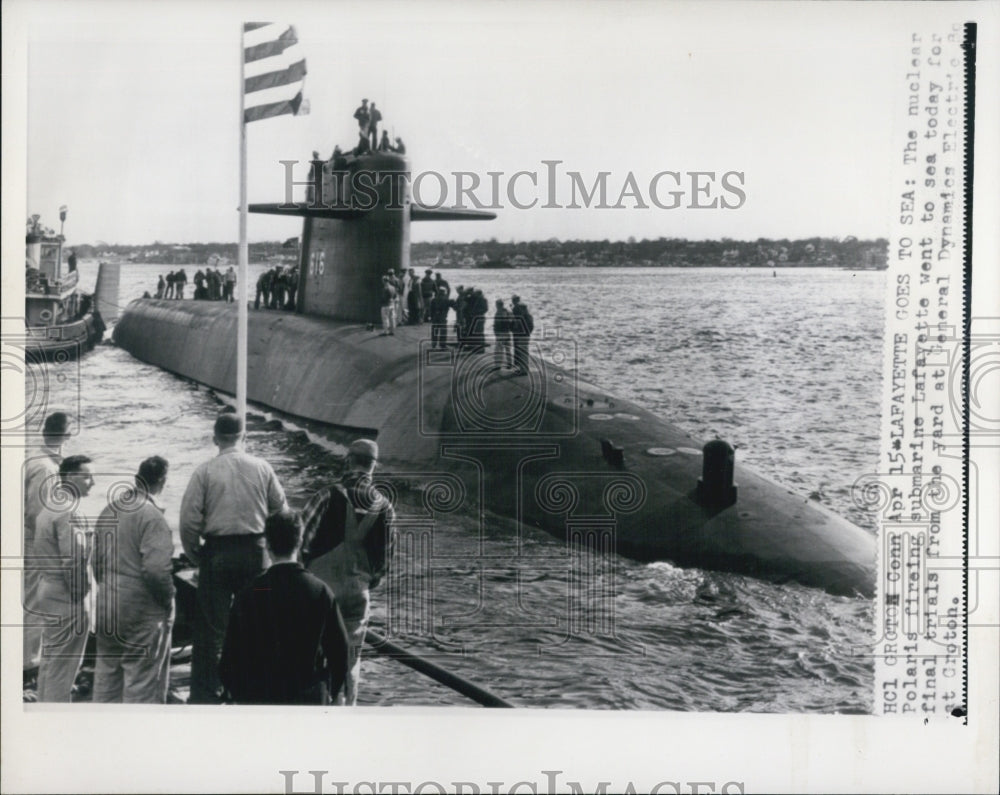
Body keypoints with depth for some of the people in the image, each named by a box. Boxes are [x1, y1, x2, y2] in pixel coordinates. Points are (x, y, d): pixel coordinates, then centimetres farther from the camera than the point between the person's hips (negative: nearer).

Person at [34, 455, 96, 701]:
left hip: (48, 590, 10)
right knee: (63, 667, -3)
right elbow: (73, 560, -24)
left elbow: (38, 552, 17)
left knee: (49, 663, 18)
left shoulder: (49, 508, 12)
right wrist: (80, 595, -15)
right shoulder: (70, 513, -19)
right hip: (68, 598, -10)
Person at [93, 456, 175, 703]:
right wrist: (168, 600, -9)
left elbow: (97, 561, 14)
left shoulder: (108, 511, 8)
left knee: (106, 677, 17)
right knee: (143, 683, 0)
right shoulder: (152, 516, -17)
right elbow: (156, 570, -24)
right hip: (144, 615, -8)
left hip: (107, 611, 8)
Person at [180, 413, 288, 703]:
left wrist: (194, 555, 5)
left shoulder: (205, 471, -5)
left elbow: (189, 519, -8)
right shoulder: (262, 468, 1)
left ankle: (205, 694, 4)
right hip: (255, 551, 2)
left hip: (217, 552, -2)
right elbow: (280, 509, 6)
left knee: (211, 628, 3)